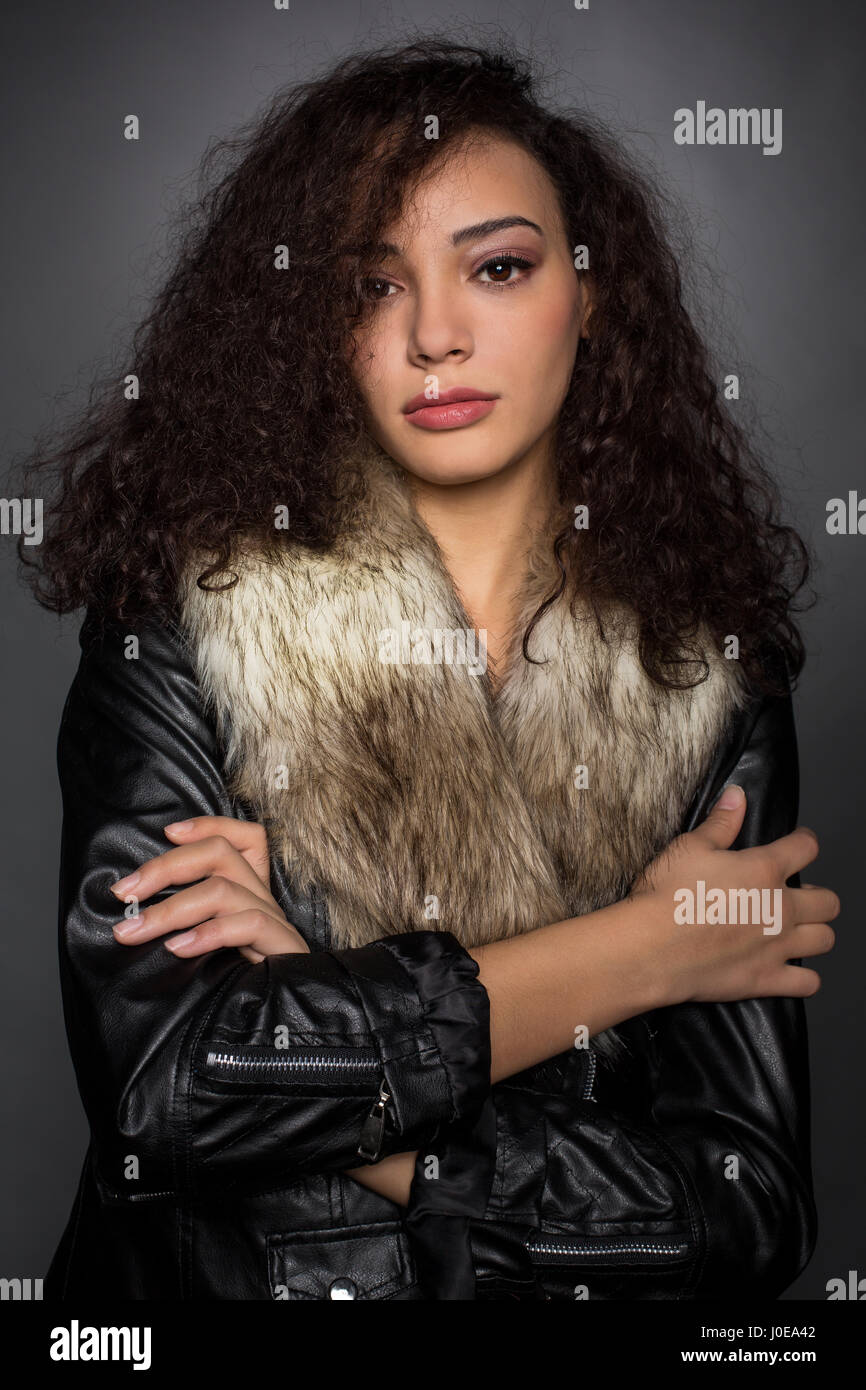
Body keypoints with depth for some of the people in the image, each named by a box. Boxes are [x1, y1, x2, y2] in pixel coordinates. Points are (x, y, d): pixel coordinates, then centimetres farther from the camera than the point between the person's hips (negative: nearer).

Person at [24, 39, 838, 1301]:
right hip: (204, 1285, 0)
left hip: (575, 1291, 1)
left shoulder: (710, 688, -3)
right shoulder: (186, 626, -6)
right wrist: (639, 949, -12)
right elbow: (157, 1087, -17)